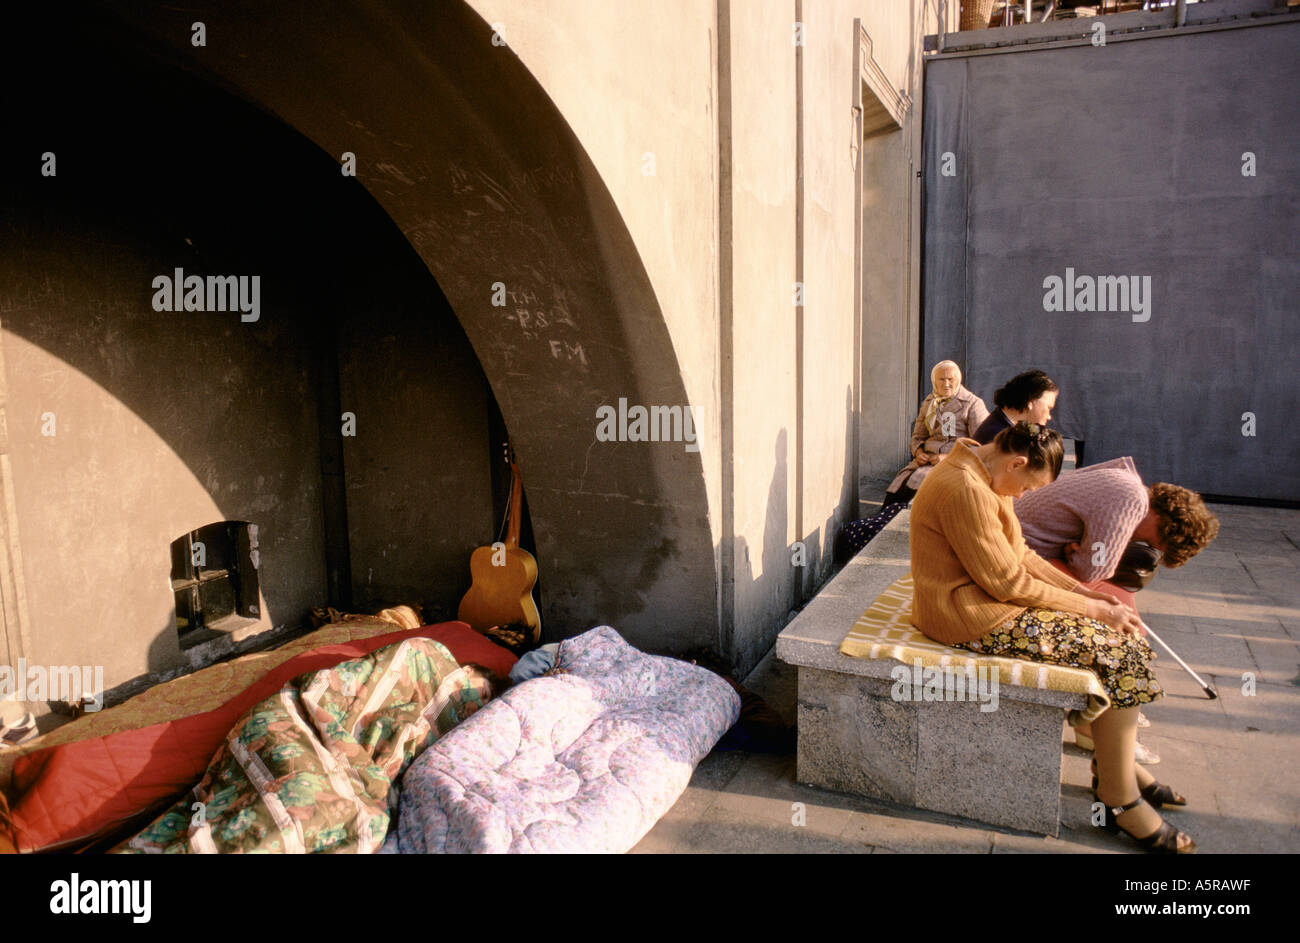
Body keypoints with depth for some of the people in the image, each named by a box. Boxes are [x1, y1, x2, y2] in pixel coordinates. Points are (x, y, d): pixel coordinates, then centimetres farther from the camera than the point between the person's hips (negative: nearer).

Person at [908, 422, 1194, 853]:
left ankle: (1119, 764, 20)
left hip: (985, 598, 11)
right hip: (968, 619, -11)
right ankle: (1119, 799, 2)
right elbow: (1008, 581, -20)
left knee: (1114, 630, 10)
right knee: (1118, 648, -9)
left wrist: (1082, 590, 4)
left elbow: (1019, 552, 15)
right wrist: (1094, 609, -12)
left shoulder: (985, 478, 10)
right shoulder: (966, 490, -23)